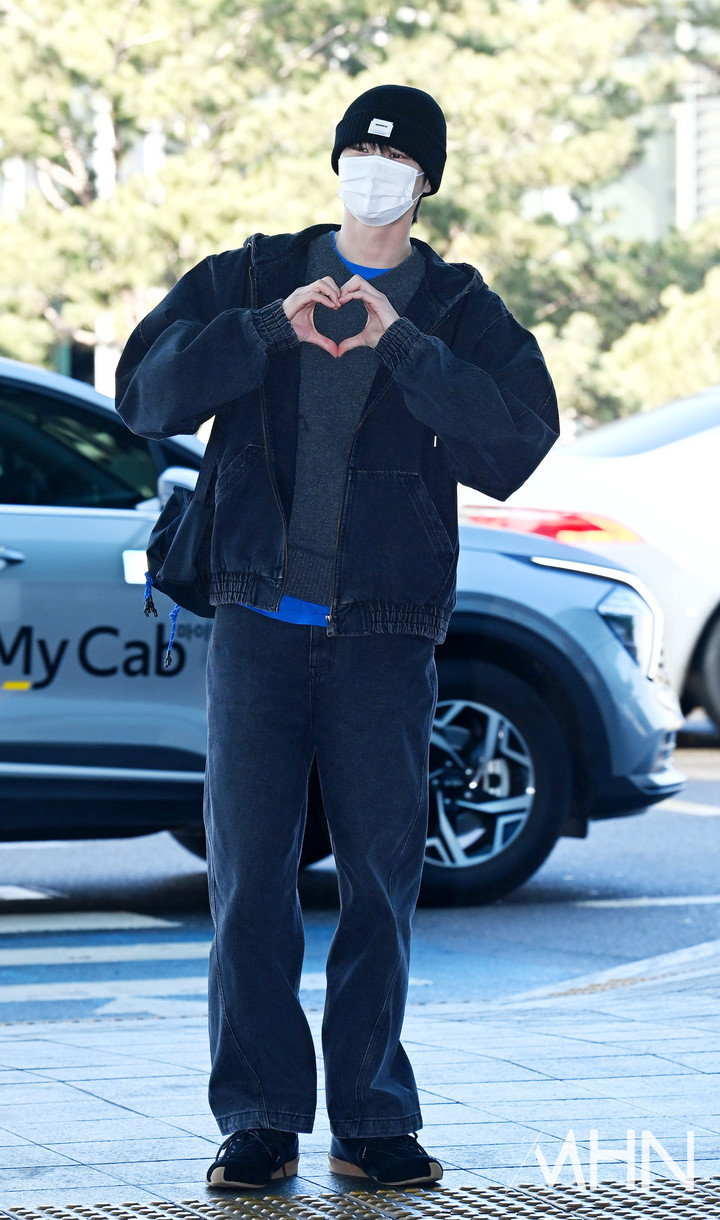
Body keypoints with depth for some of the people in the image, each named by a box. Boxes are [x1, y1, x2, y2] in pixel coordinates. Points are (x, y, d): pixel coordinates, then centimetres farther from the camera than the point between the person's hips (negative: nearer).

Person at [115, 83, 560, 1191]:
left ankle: (372, 1120, 7)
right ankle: (261, 1118, 3)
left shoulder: (458, 311, 7)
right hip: (259, 619, 1)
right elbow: (147, 391, -1)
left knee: (382, 874, -1)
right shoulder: (254, 278, 11)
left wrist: (400, 343, -16)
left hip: (385, 637, -1)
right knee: (250, 872, -2)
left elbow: (515, 439, -9)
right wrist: (270, 329, -12)